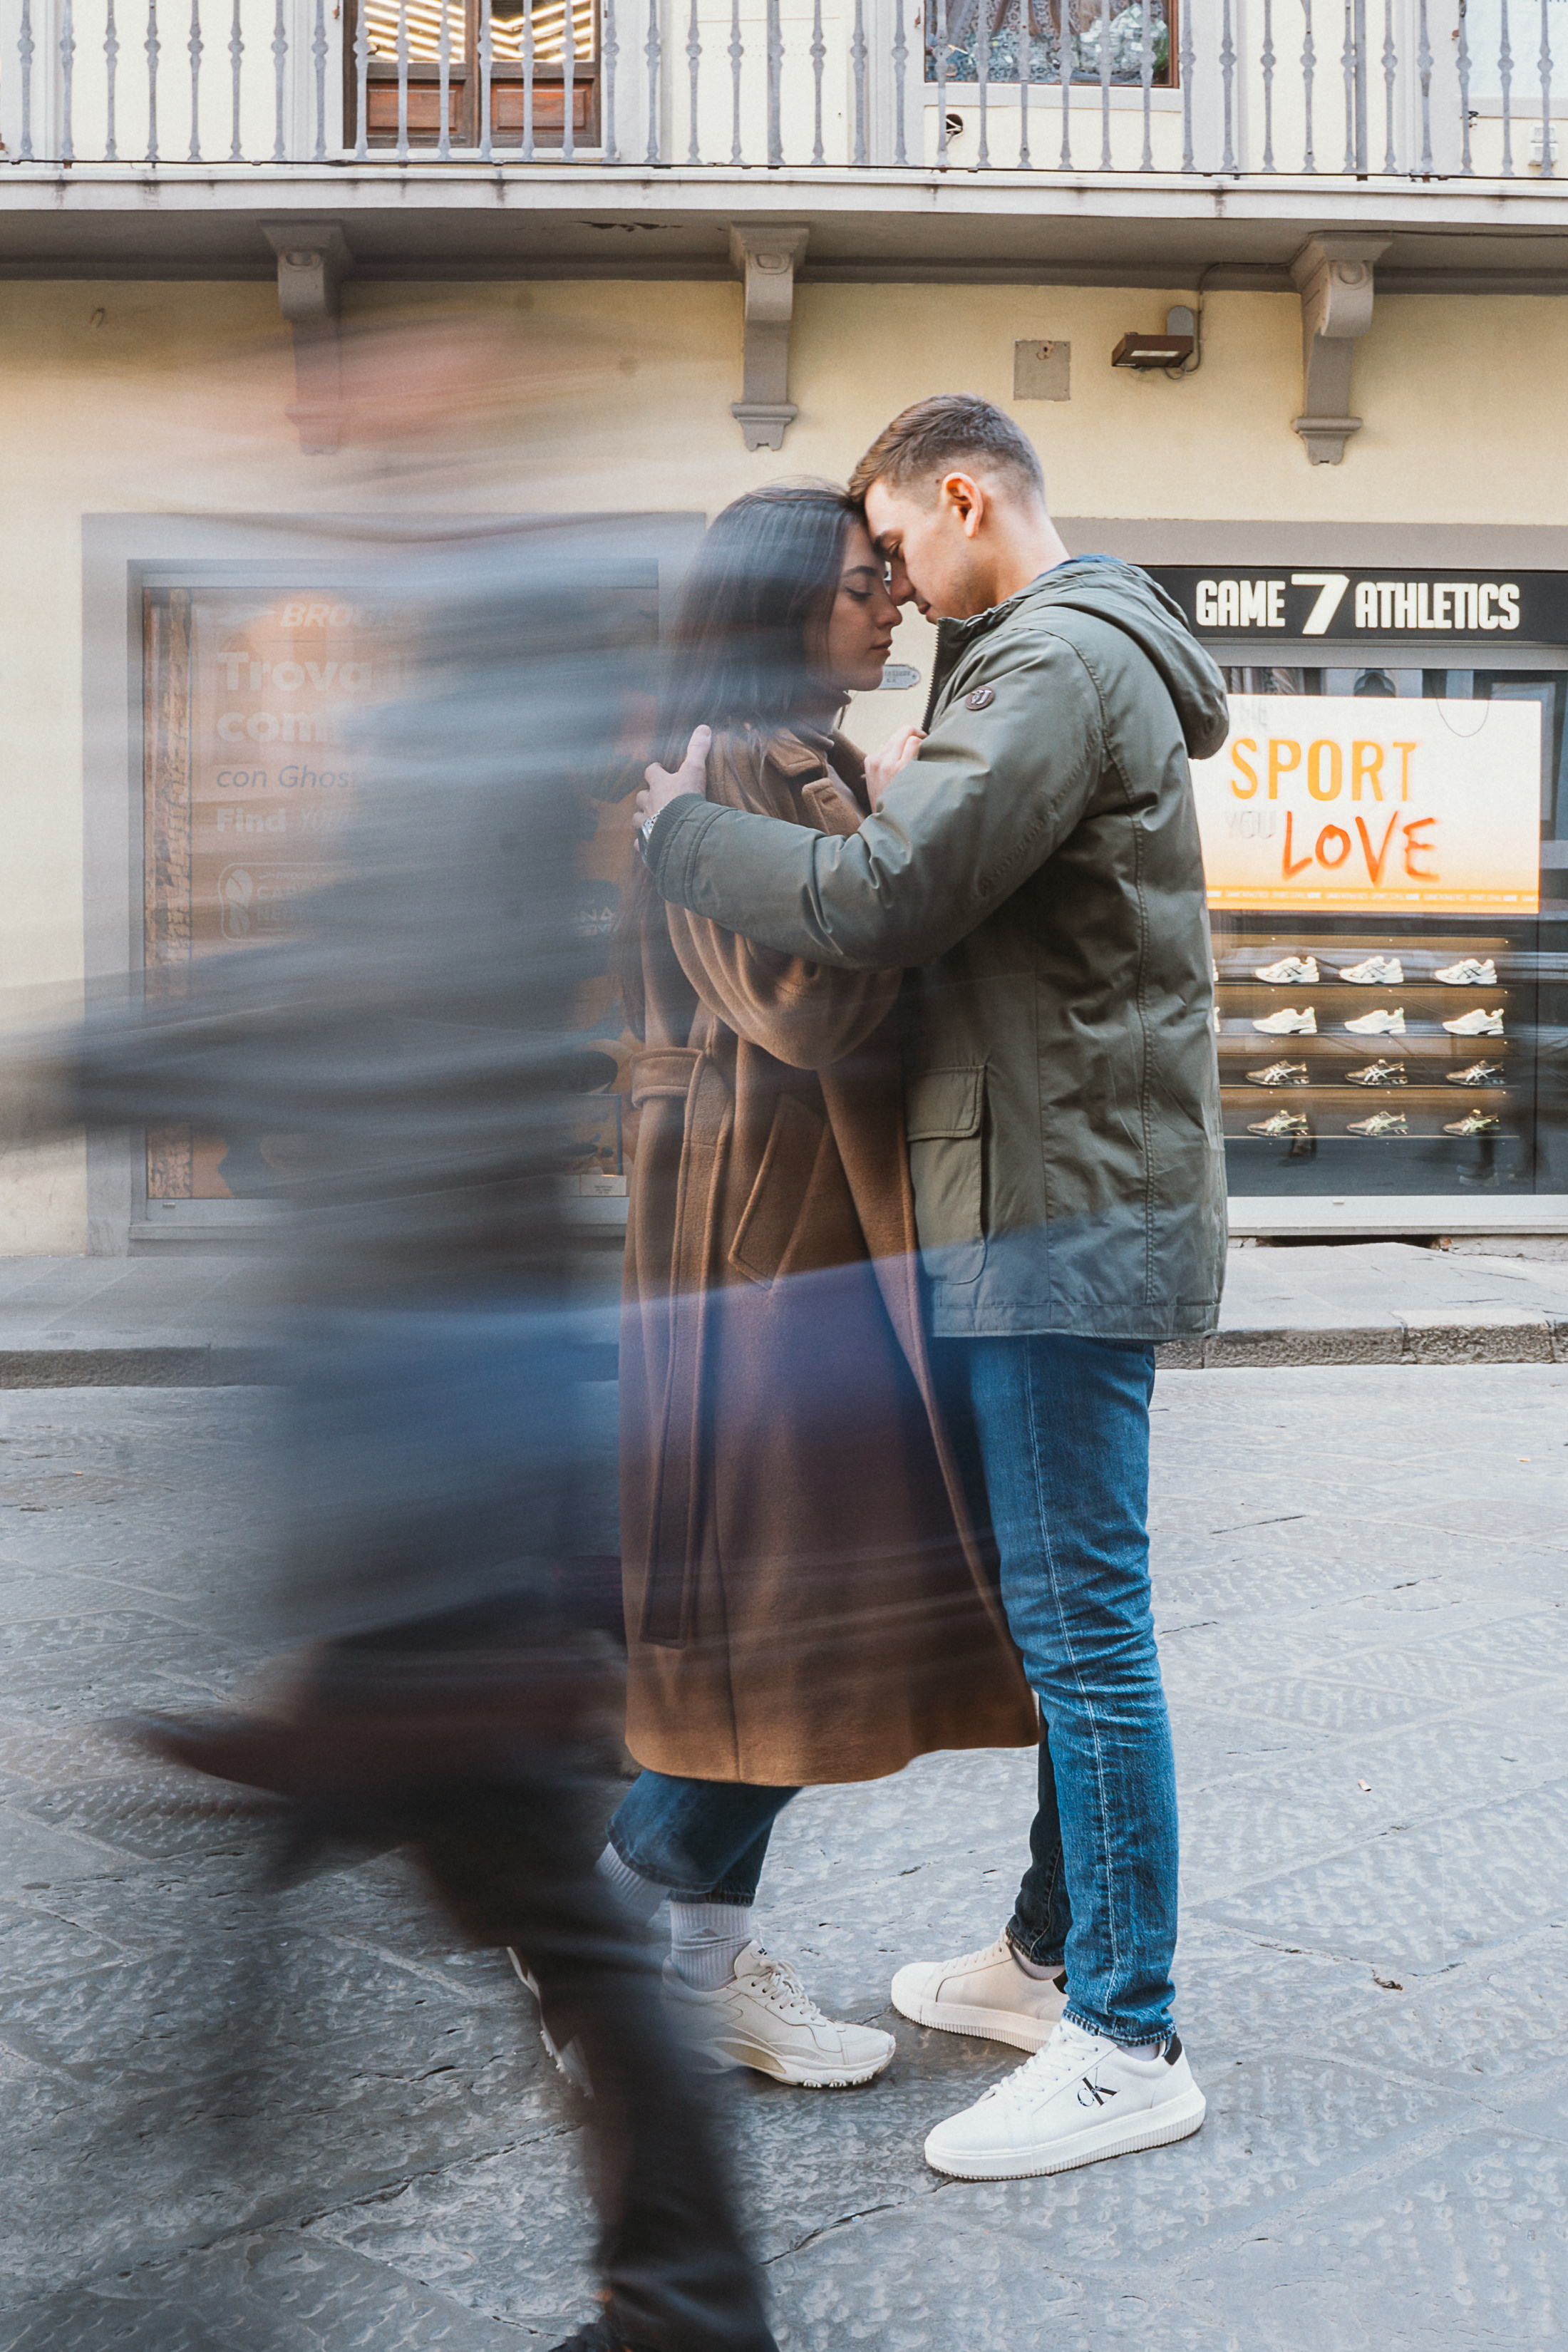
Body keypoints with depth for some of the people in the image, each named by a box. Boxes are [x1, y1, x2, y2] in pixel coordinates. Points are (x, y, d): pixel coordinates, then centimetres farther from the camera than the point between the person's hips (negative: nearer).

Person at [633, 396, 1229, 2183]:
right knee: (1051, 1609, 16)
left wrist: (673, 824, -9)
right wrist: (902, 796, 8)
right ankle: (1054, 1953, 29)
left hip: (1062, 1215, -11)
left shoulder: (1062, 660, -13)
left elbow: (875, 908, -22)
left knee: (1081, 1621, -5)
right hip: (1029, 1209, 11)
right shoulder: (1050, 661, 21)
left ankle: (1126, 2044, 5)